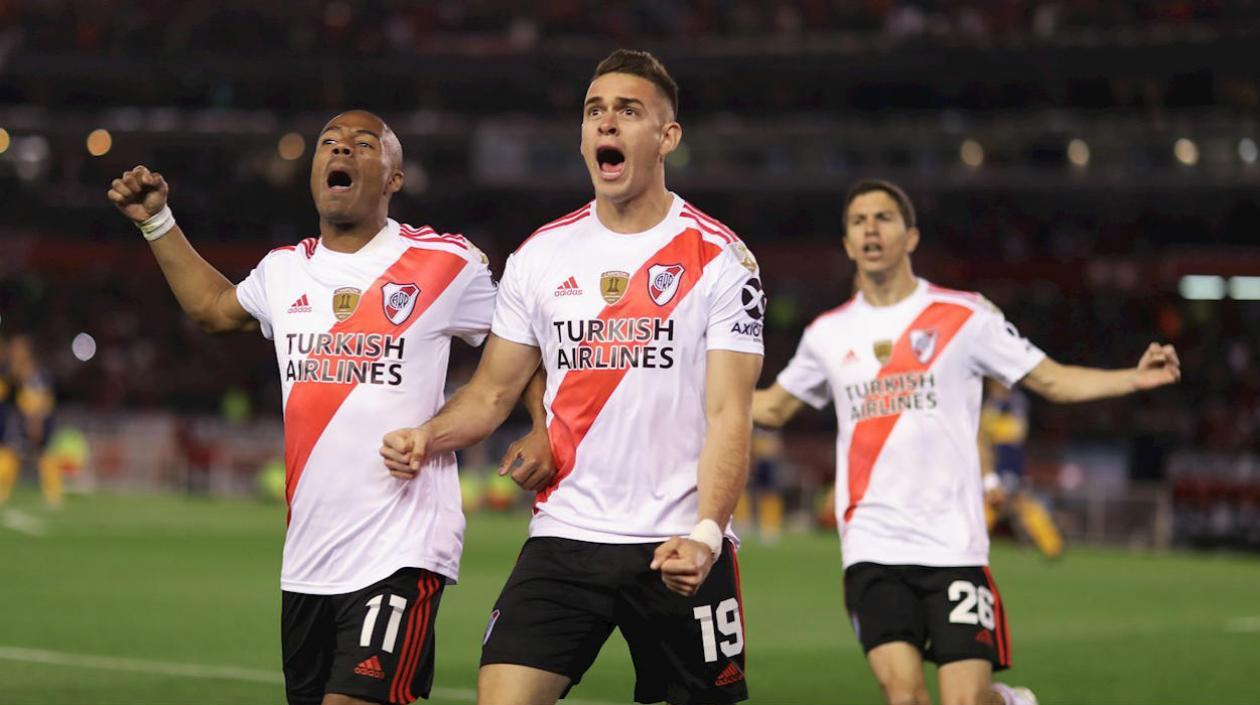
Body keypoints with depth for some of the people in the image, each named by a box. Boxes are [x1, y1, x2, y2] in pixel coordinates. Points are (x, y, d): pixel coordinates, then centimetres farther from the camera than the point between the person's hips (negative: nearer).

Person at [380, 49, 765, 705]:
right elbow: (492, 391, 15)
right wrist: (427, 436, -7)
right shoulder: (540, 256, 8)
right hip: (564, 537, 2)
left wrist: (704, 535, -24)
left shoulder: (718, 258, -3)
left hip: (680, 551, -2)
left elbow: (728, 415, -9)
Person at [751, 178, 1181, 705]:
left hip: (954, 544, -2)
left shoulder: (964, 316, 3)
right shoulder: (828, 334, 11)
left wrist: (1134, 379, -10)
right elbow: (772, 408, 24)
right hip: (872, 548, 2)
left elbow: (1052, 380, 5)